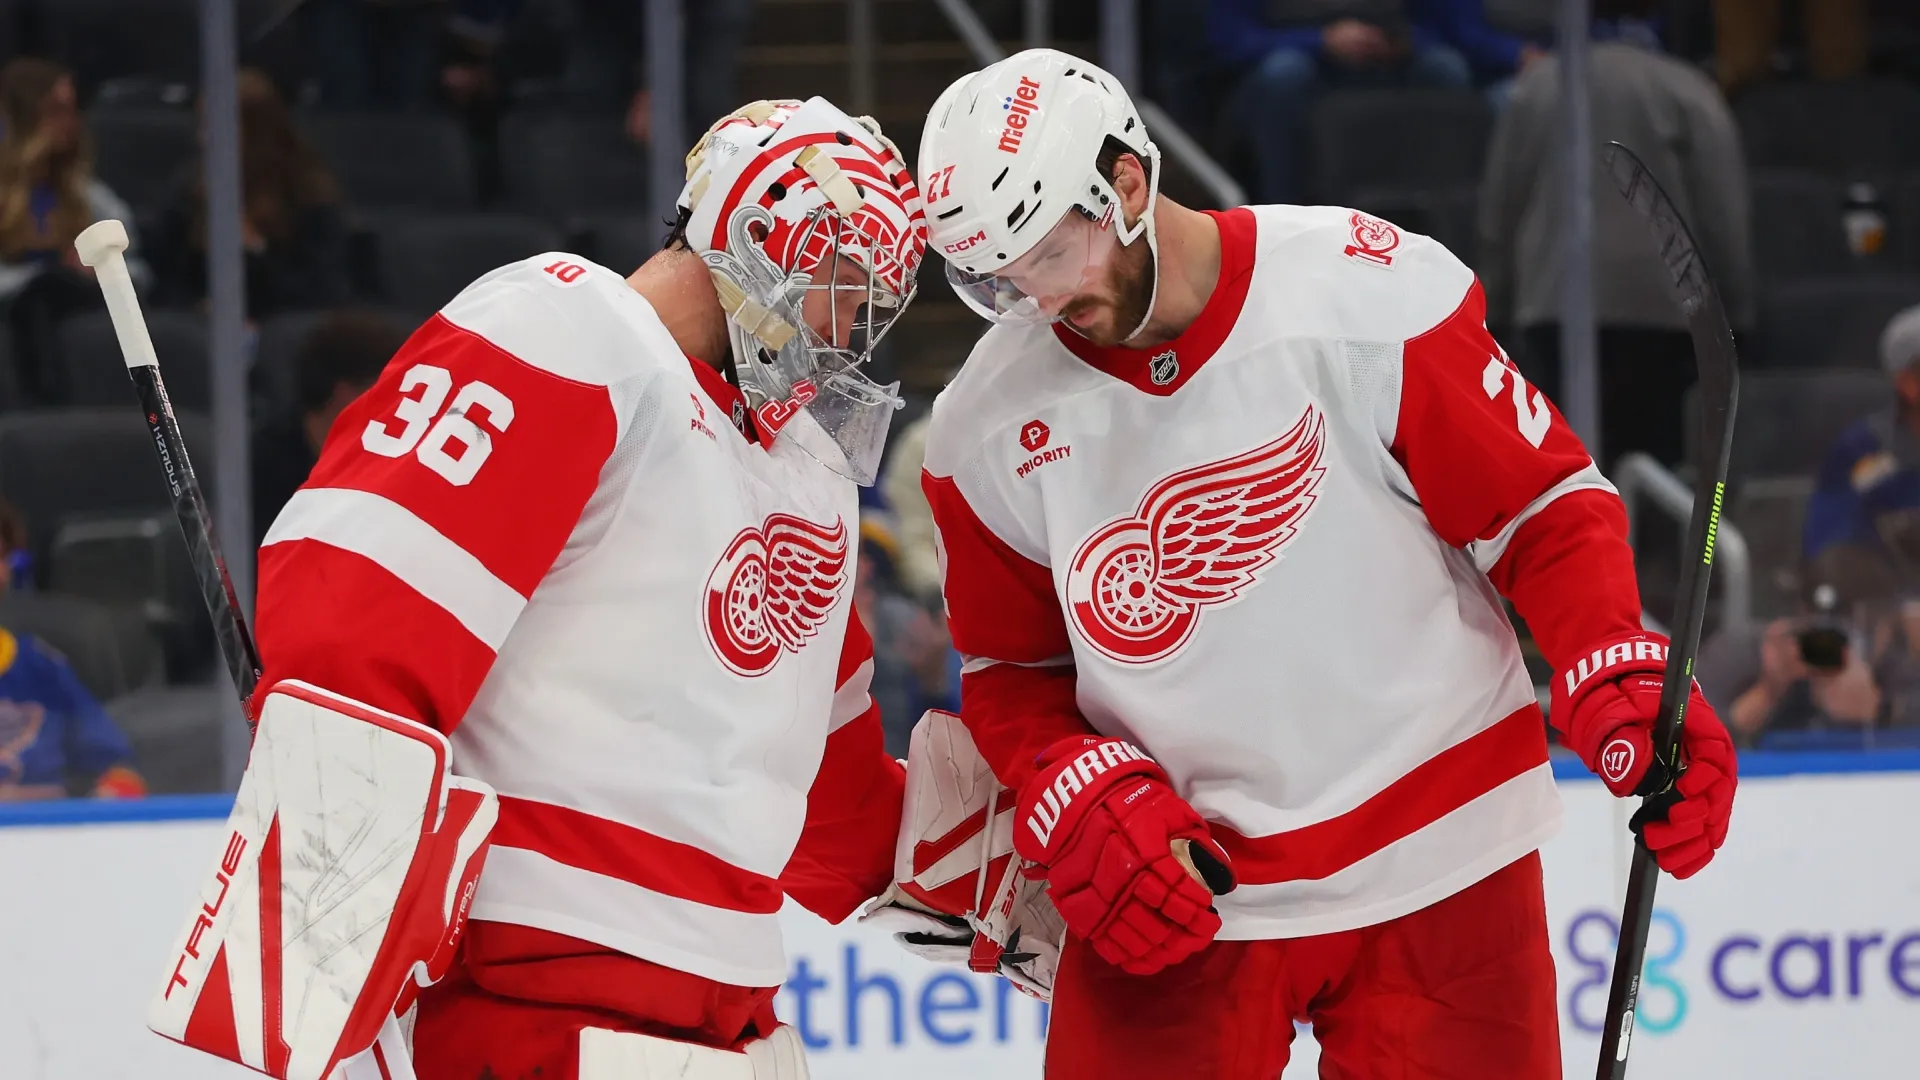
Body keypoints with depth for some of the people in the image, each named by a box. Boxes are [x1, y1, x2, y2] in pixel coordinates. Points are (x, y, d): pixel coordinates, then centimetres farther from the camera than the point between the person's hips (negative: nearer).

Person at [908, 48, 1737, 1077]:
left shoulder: (1373, 297, -14)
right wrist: (1085, 805, -8)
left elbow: (1543, 508, -6)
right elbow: (1009, 671, 9)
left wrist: (1625, 687, -19)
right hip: (1173, 891, 2)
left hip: (1434, 866, -2)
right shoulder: (990, 430, -2)